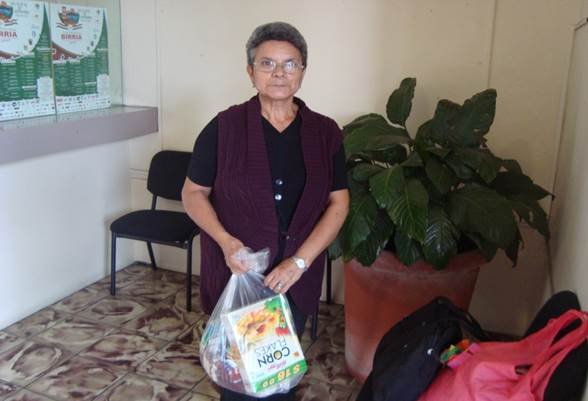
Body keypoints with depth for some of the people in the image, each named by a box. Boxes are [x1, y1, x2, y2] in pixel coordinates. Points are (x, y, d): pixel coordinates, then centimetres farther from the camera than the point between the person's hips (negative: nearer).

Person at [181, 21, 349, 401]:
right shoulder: (224, 127, -7)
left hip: (296, 277, 2)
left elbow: (338, 203, -2)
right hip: (235, 273, -1)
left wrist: (299, 260, -13)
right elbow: (193, 192, -1)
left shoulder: (325, 132, -2)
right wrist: (224, 239, -17)